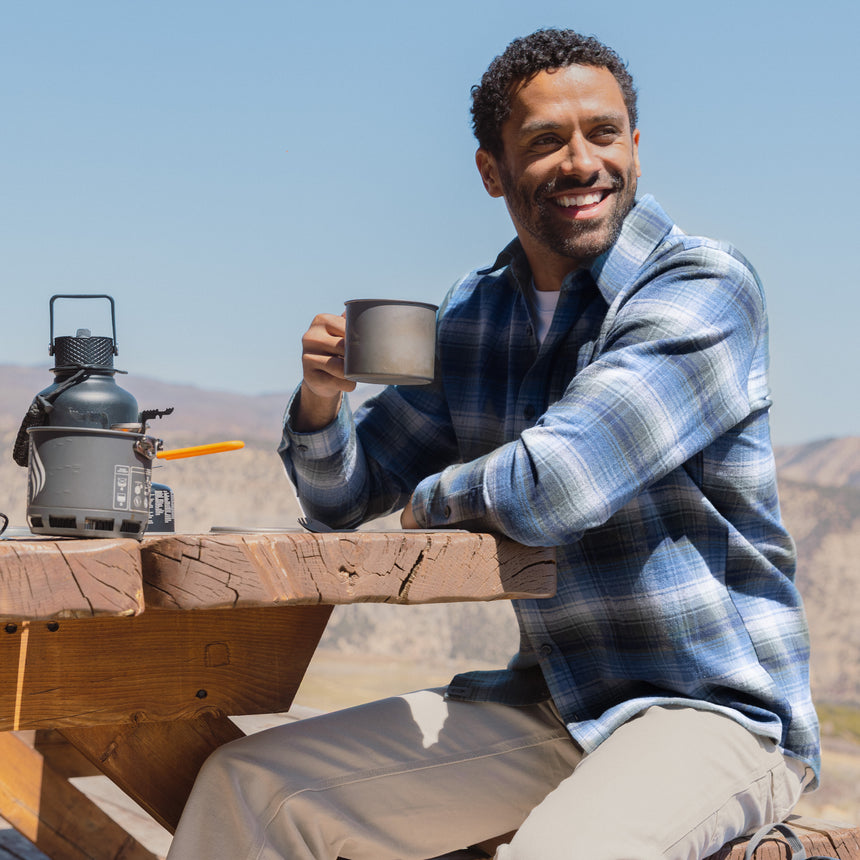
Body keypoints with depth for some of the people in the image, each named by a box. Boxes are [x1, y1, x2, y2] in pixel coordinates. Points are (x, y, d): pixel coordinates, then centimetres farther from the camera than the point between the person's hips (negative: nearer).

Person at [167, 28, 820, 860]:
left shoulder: (705, 287, -14)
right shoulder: (469, 317, 8)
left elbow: (553, 487, -26)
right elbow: (342, 494, 15)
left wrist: (433, 498, -4)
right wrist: (322, 395, -8)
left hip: (715, 707, -6)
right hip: (546, 706, 6)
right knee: (247, 785, 1)